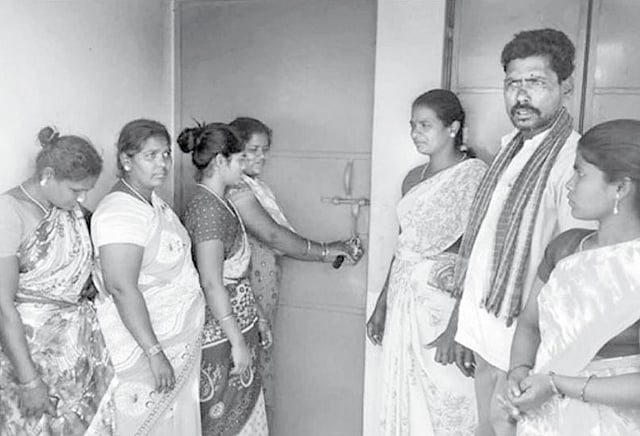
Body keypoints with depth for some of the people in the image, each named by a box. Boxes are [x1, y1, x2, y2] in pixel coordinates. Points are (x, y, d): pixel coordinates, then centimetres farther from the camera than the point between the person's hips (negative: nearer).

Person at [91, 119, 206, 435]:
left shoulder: (154, 201, 8)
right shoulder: (120, 212, -22)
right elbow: (123, 289, -27)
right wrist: (155, 352, -26)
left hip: (177, 338, 9)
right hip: (141, 344, -9)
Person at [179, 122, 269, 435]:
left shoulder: (220, 204, 10)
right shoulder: (208, 209, -20)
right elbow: (212, 283, -23)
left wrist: (257, 317, 18)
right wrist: (238, 341, -20)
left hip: (237, 324, 9)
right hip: (222, 337, -9)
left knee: (245, 410, 18)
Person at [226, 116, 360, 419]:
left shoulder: (253, 186, 14)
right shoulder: (236, 190, -17)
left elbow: (276, 237, 12)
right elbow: (273, 236, -24)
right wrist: (324, 251, -19)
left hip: (261, 298, 9)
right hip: (246, 300, -9)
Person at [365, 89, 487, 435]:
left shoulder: (474, 175, -10)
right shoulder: (413, 178, 11)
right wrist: (382, 305, 17)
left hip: (444, 301, -6)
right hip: (404, 299, 7)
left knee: (445, 402, 2)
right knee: (403, 395, 14)